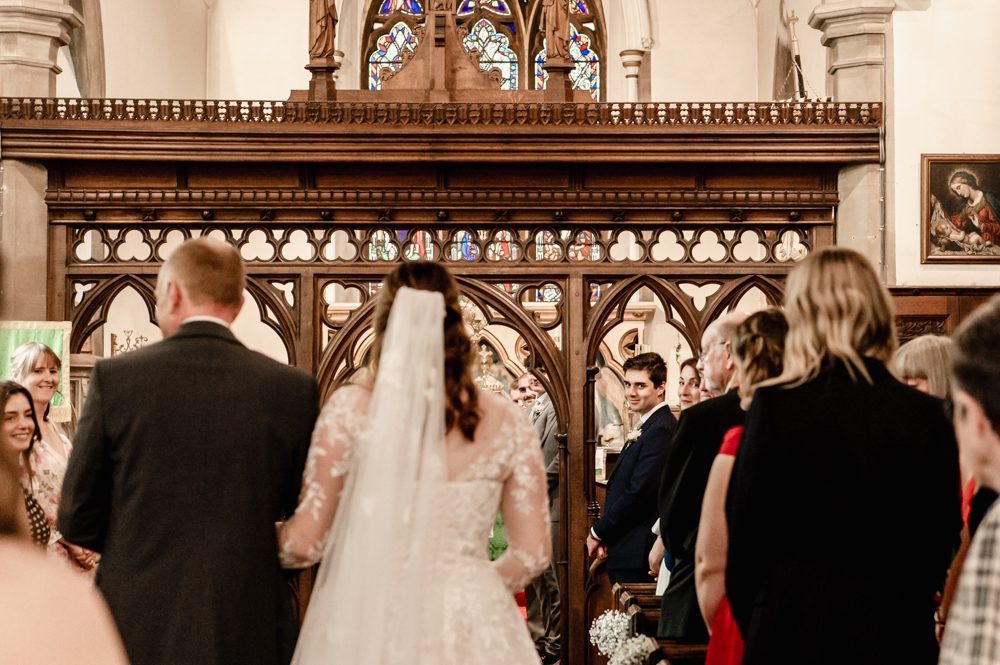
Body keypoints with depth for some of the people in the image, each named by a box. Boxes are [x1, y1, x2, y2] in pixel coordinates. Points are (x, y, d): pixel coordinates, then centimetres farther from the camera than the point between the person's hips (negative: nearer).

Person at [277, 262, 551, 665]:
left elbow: (305, 543, -6)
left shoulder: (352, 409, -7)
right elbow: (533, 552, 3)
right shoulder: (505, 422, -1)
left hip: (370, 628, -1)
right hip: (470, 630, 2)